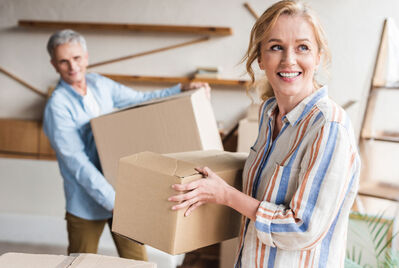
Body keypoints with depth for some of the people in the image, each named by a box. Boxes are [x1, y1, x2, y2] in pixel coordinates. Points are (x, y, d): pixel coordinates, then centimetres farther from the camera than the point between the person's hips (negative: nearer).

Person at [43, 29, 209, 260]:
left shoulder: (100, 84, 2)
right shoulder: (58, 107, -17)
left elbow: (140, 100, 16)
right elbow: (77, 163, -22)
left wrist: (182, 89, 5)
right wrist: (113, 201, -28)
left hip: (122, 191, 5)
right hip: (87, 203, -5)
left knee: (137, 260, 11)